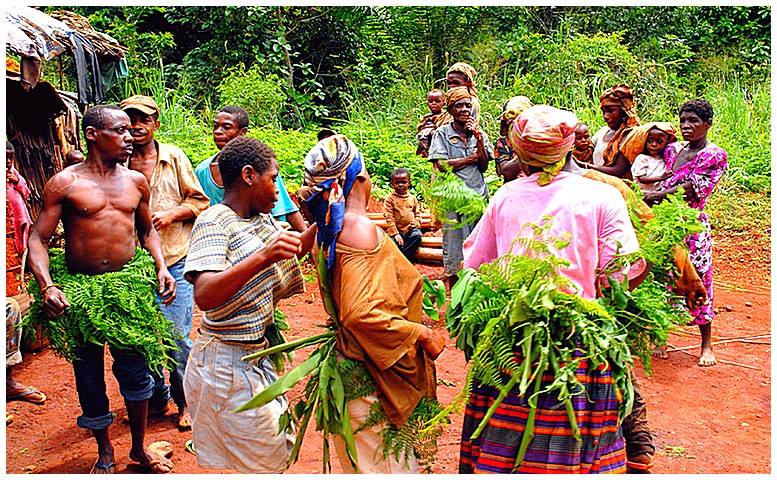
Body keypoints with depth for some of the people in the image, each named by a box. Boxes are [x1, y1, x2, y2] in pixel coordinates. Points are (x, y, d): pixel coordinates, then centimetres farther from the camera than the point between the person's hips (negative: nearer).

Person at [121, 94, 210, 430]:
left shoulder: (174, 157, 2)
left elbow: (199, 201, 7)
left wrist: (171, 214, -9)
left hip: (174, 260, -2)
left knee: (176, 336, -2)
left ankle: (185, 400, 18)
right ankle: (157, 397, 30)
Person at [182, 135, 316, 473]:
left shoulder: (262, 219, 6)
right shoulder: (214, 221, -19)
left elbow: (294, 249, 24)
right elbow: (204, 296, -34)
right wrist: (263, 257, -44)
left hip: (254, 358, 9)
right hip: (227, 365, -9)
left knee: (281, 448, 19)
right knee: (267, 461, 5)